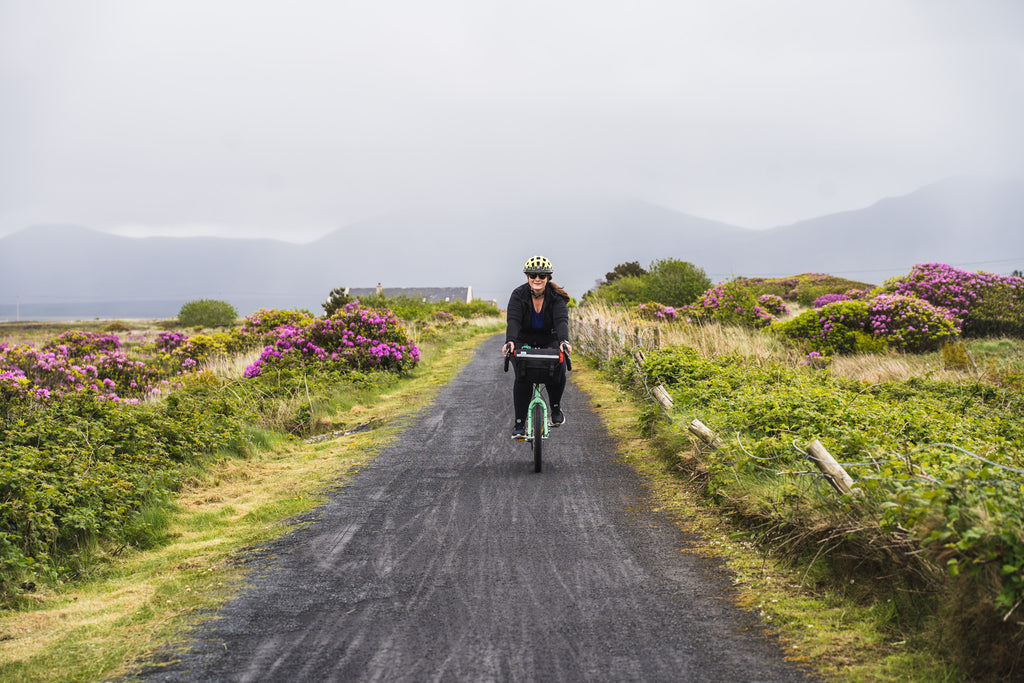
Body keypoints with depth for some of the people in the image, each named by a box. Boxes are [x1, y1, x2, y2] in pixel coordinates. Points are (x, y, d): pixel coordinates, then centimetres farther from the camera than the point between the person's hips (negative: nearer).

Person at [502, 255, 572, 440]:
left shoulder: (556, 297, -14)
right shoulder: (519, 295, -14)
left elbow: (562, 320, -29)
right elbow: (513, 320, -27)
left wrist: (564, 341, -49)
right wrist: (510, 341, -48)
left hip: (550, 341, 0)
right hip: (524, 341, 0)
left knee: (558, 370, -26)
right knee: (522, 376, -23)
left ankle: (556, 408, 1)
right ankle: (519, 424, -16)